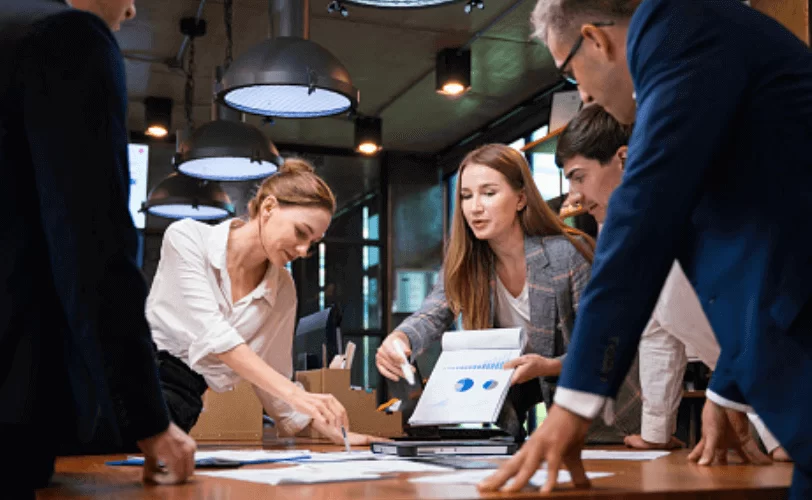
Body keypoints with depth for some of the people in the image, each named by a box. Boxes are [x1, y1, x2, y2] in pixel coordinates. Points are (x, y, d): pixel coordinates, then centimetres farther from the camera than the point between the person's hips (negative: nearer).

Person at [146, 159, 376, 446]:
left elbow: (274, 379, 20)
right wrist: (293, 393, -25)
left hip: (180, 406, 4)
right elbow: (211, 332, -17)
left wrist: (329, 428, 10)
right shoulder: (186, 237, -4)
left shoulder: (283, 291, 10)